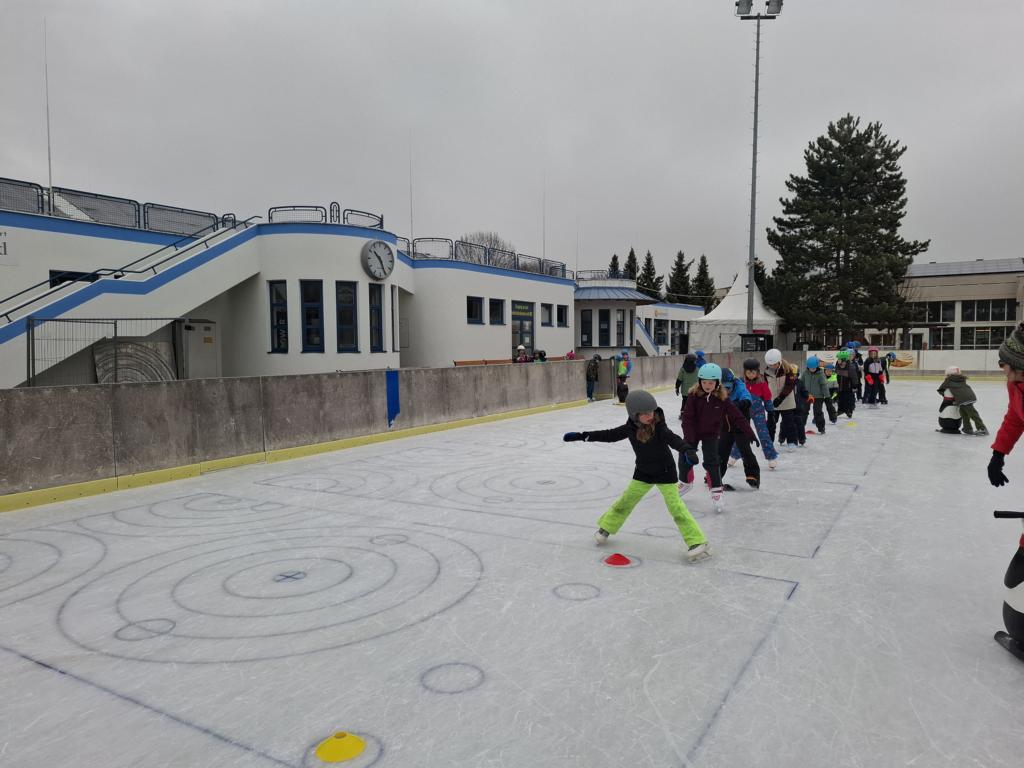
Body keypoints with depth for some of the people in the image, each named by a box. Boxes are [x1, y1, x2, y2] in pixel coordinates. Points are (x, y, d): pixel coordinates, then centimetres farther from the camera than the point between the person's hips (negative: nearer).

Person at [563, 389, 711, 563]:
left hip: (665, 472, -4)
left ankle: (698, 542, -5)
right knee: (626, 501, 12)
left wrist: (686, 450, -64)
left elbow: (673, 439, -42)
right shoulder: (631, 428, -12)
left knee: (675, 506, -11)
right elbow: (610, 435, -1)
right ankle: (606, 528, 32)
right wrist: (582, 436, -1)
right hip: (643, 472, 4)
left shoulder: (660, 427, -25)